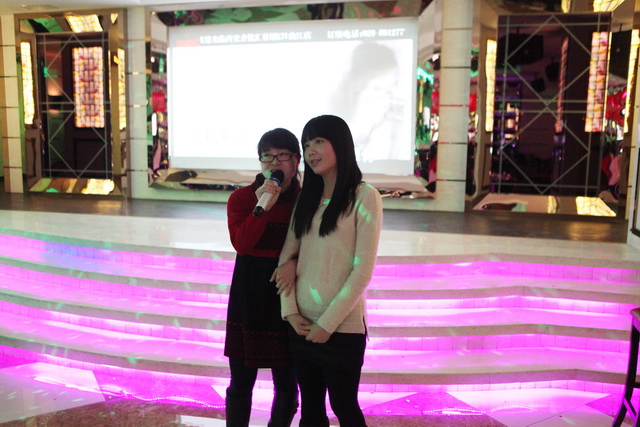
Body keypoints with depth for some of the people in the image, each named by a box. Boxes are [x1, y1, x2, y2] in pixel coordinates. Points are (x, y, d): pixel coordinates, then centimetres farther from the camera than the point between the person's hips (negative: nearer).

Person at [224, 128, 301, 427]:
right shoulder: (241, 198, 0)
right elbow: (241, 243, -15)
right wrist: (262, 208, -24)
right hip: (248, 300, 0)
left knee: (286, 385, 12)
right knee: (241, 383, 10)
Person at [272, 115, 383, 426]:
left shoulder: (364, 197, -9)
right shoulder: (307, 197, 10)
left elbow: (363, 270, -13)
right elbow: (287, 255, 6)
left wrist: (327, 323, -13)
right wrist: (290, 311, -5)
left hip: (341, 327, -5)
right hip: (302, 324, 6)